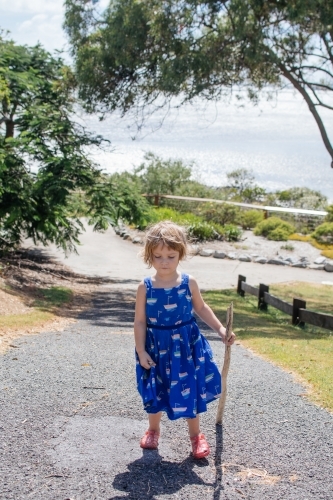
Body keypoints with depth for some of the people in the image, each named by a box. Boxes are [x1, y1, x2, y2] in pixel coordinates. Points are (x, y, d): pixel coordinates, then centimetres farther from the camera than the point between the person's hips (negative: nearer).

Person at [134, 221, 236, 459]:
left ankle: (196, 435, 30)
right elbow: (140, 321, -6)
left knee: (190, 391, 9)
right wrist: (141, 351, -9)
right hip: (157, 346, 0)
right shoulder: (145, 287, -12)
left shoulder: (189, 283, -9)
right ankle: (153, 430, 40)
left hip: (186, 344, 0)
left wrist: (220, 329, 2)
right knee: (155, 392, 14)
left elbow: (201, 308, 7)